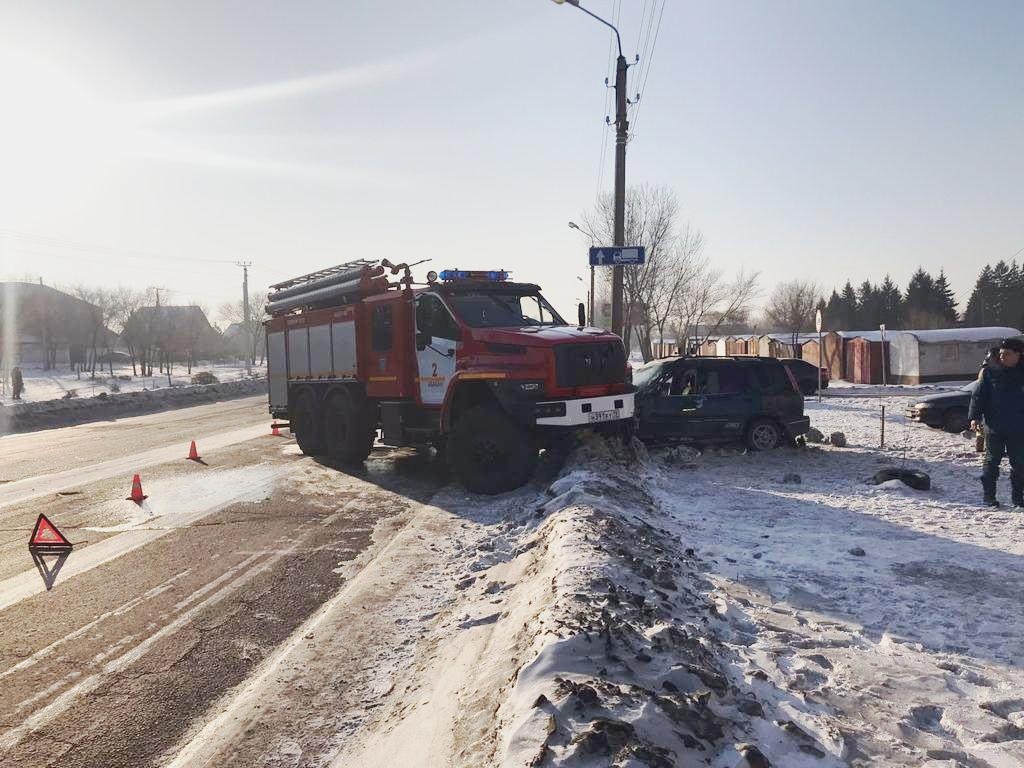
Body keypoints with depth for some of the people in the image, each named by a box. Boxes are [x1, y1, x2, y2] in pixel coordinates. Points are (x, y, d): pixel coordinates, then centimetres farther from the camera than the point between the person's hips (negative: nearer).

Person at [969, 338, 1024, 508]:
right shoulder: (990, 373, 0)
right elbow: (978, 396, -1)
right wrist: (974, 416, -10)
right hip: (994, 427, -1)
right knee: (991, 462, 6)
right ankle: (989, 497, 13)